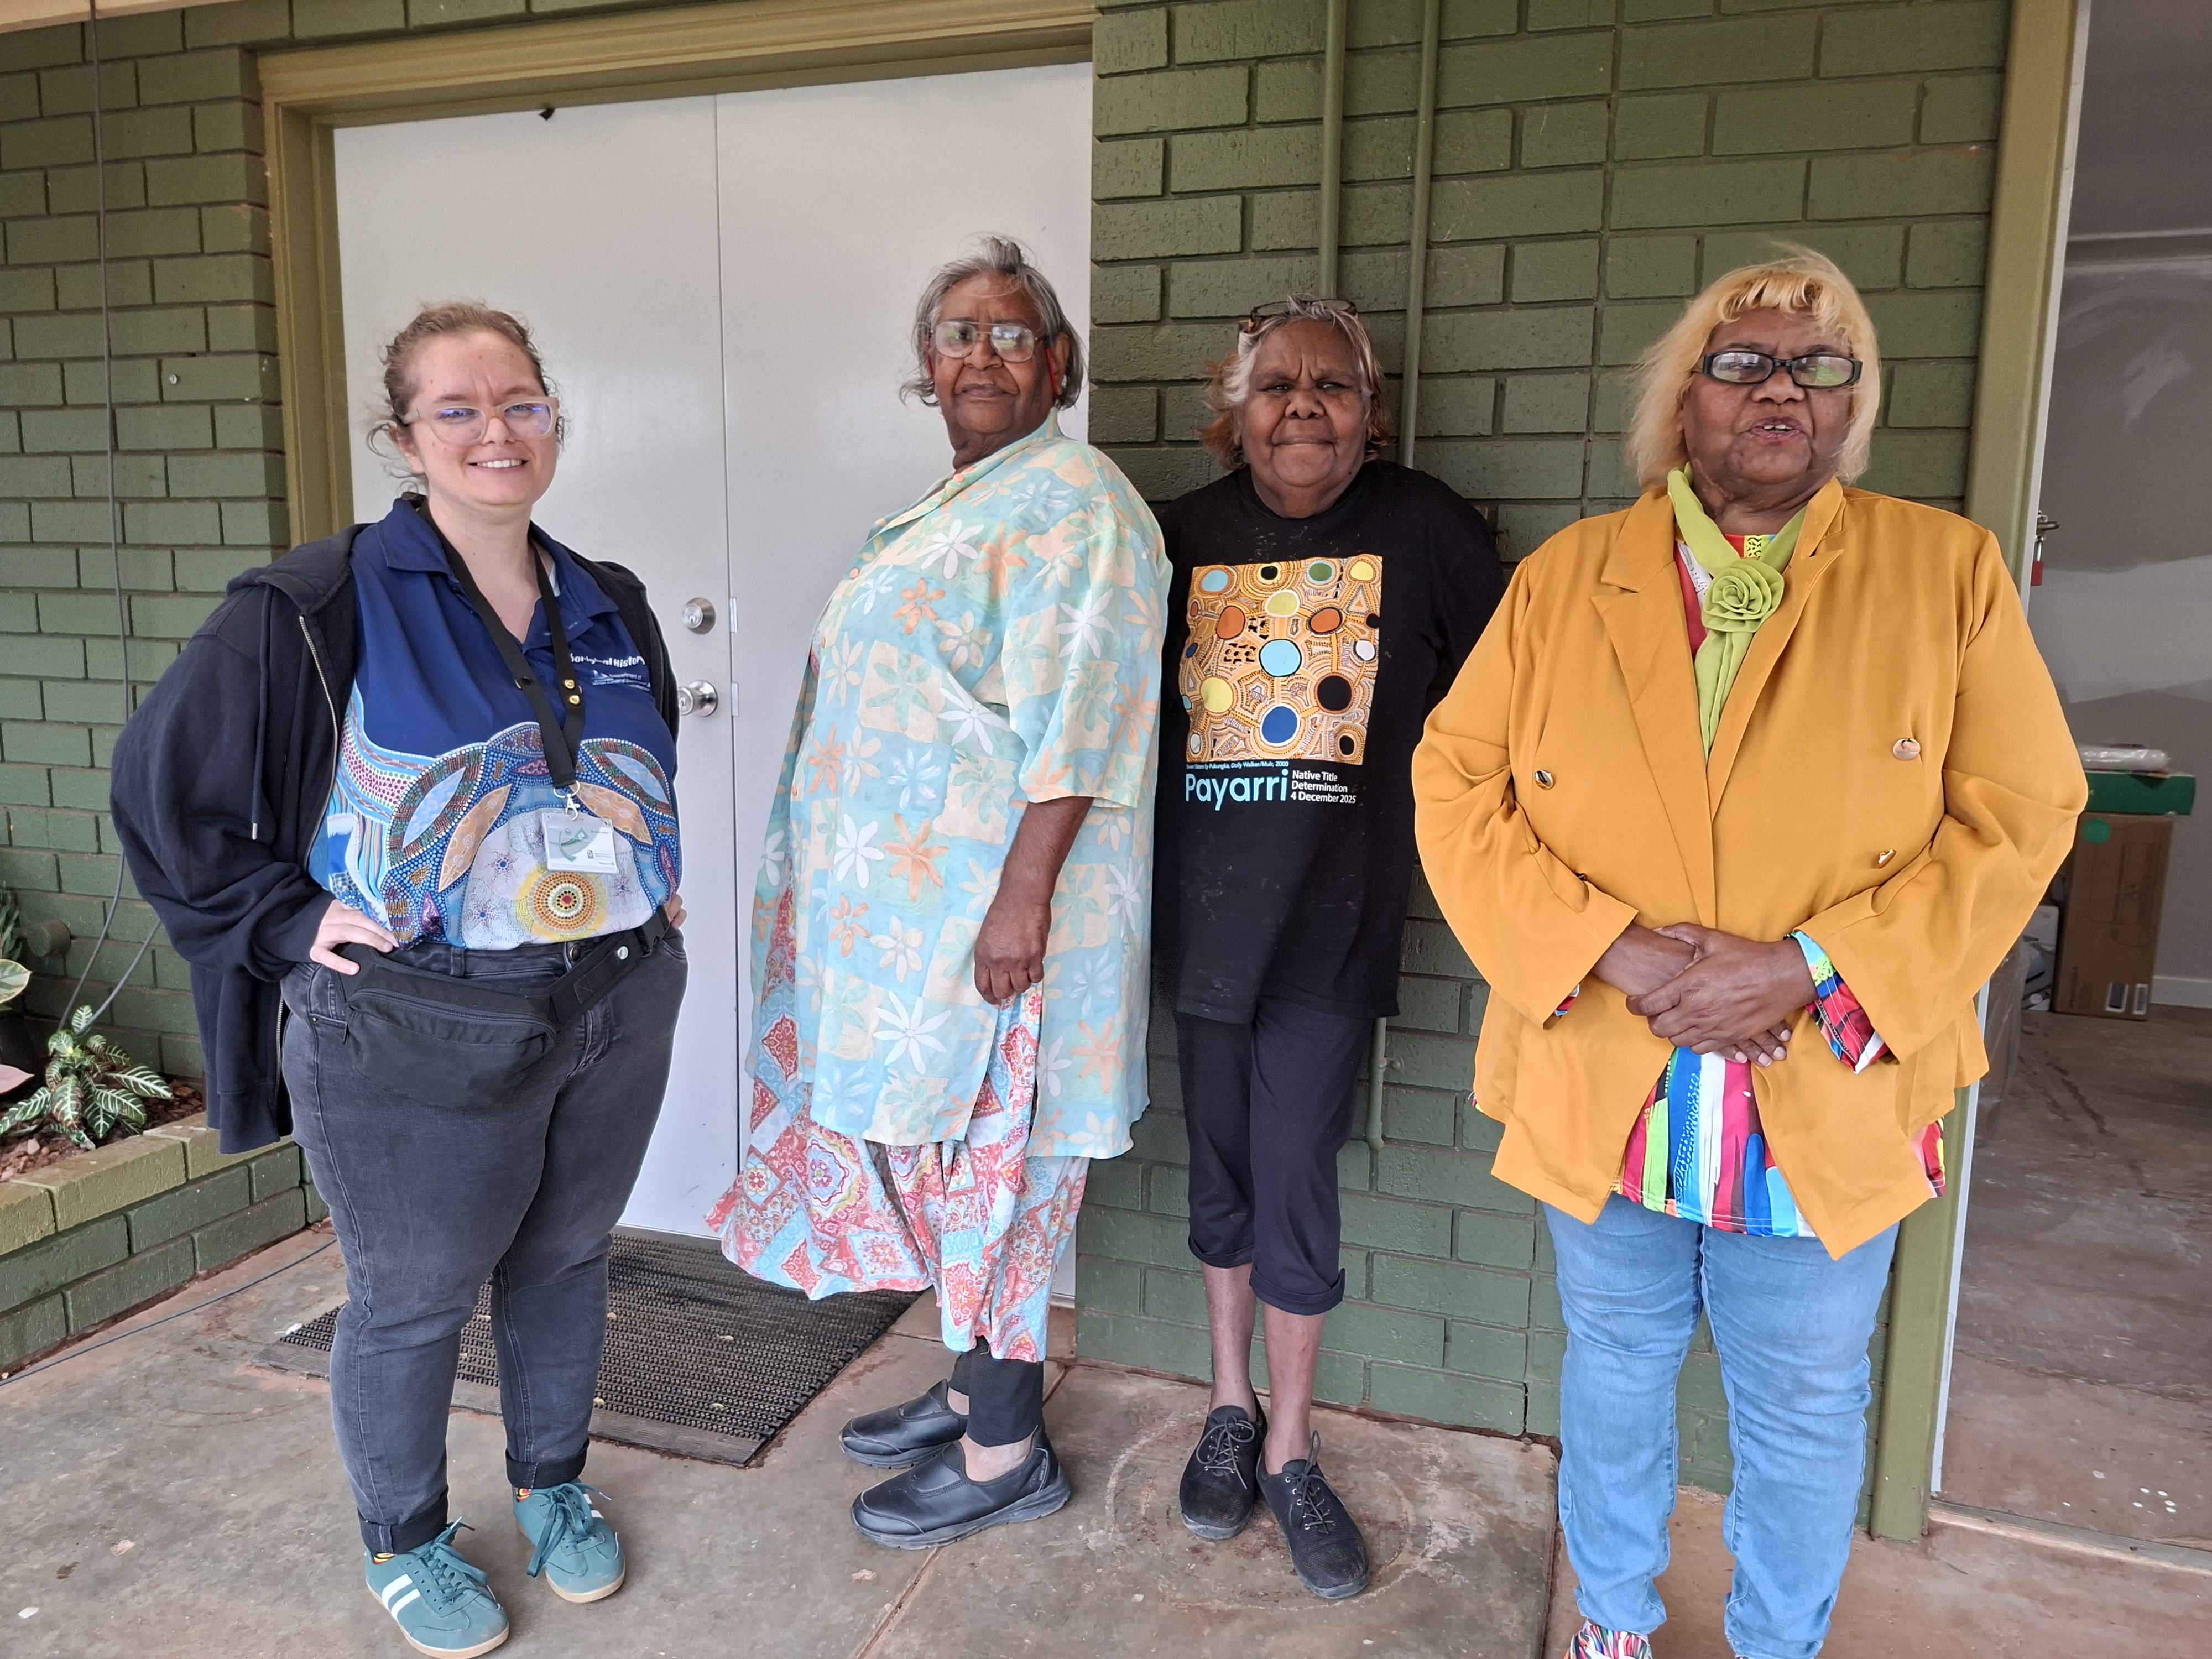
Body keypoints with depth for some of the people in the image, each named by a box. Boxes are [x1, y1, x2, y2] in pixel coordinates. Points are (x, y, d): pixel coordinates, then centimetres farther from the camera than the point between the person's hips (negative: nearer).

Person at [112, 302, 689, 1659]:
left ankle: (555, 1485, 43)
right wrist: (291, 925, -10)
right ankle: (406, 1543, 37)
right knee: (413, 1301, 12)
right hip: (418, 1037, -4)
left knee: (567, 1262, 20)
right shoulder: (317, 609, -11)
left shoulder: (612, 608, 7)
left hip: (619, 1011, 5)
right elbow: (164, 783, -6)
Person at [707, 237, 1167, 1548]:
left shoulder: (1072, 501, -12)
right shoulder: (953, 508, 19)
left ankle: (1008, 1451, 17)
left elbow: (1076, 721, -21)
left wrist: (1024, 894, -26)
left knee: (986, 1155, 0)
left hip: (993, 904, -10)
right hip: (910, 901, 10)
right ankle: (977, 1384, 34)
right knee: (943, 1149, 17)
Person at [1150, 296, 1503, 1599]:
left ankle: (1290, 1450, 20)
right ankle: (1233, 1407, 34)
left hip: (1334, 917, -3)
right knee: (1222, 1167, 14)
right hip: (1205, 907, 3)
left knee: (1295, 1178, -1)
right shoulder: (1186, 535, 5)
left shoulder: (1424, 527, -3)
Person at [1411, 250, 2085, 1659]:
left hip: (1830, 1105, -1)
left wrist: (1809, 970, -18)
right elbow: (1457, 786, -4)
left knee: (1804, 1410, 17)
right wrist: (1609, 950, -16)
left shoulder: (1949, 570, -2)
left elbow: (2018, 815, -6)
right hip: (1599, 1090, 1)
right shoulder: (1564, 577, 0)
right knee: (1617, 1373, 20)